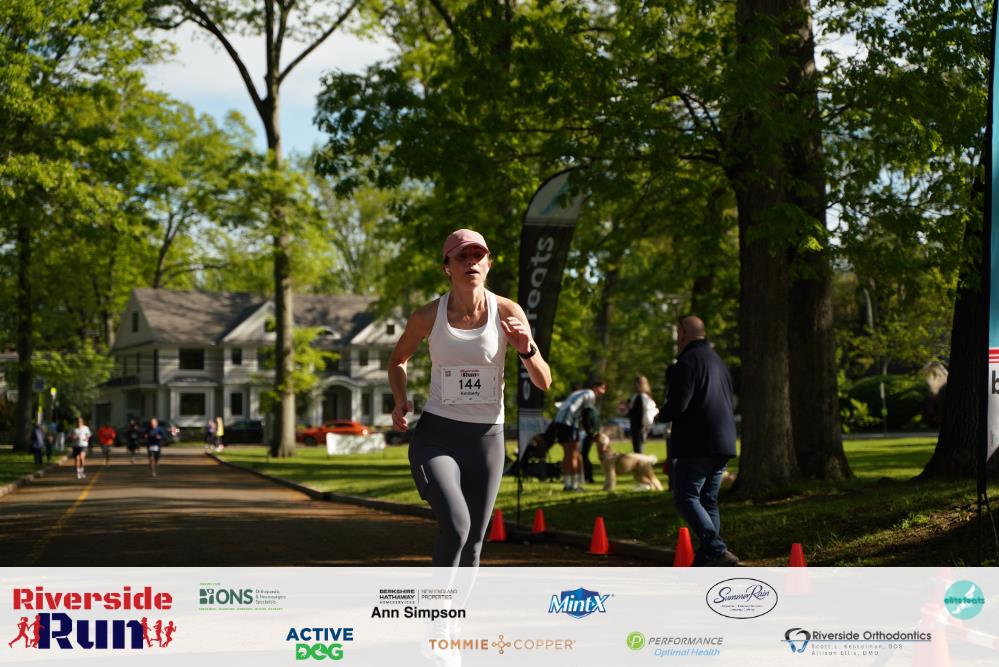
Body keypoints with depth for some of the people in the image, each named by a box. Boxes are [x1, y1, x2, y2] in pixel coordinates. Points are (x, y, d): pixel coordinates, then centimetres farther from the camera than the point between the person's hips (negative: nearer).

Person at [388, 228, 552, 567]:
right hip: (435, 435, -2)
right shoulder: (428, 316, -6)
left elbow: (543, 382, -2)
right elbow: (398, 359, 15)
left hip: (486, 438, 2)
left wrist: (526, 349, -22)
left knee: (472, 542, 10)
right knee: (456, 525, -25)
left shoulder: (508, 313, -5)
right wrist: (400, 400, -4)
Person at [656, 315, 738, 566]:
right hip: (724, 443, 9)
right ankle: (707, 558, 9)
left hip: (697, 443, -9)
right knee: (708, 500, 13)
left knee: (686, 498, -7)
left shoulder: (687, 362, -10)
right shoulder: (718, 362, 21)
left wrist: (661, 415, 4)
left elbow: (677, 405, -18)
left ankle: (717, 551, -21)